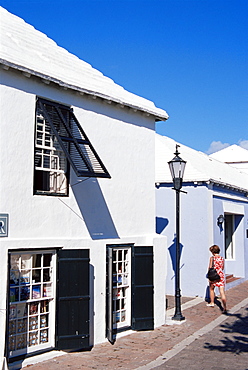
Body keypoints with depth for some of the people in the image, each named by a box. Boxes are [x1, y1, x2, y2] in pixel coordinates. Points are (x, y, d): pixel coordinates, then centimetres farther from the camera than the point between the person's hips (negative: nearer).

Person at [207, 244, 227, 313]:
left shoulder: (212, 258, -7)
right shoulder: (222, 258, 5)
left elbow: (210, 268, -10)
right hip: (221, 275, 3)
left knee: (211, 289, 24)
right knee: (222, 292, -3)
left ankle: (212, 303, 38)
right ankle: (225, 308, -13)